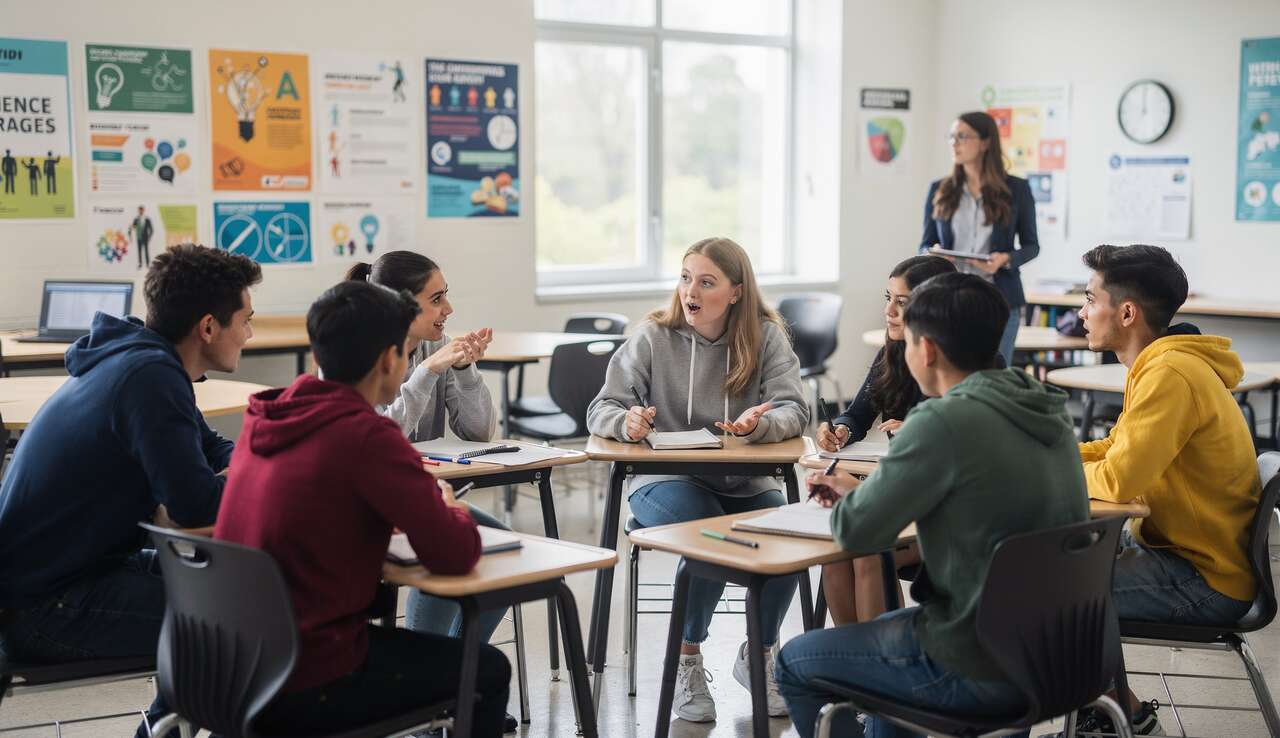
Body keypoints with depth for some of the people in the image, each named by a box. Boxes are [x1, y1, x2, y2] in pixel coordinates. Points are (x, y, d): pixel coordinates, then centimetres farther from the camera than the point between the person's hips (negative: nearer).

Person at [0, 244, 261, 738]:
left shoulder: (136, 360, 7)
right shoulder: (150, 377, -23)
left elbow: (212, 450, 19)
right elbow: (197, 506, -26)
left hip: (68, 571, 10)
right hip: (44, 610, -10)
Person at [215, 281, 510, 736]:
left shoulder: (263, 419, 3)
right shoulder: (368, 436, -20)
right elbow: (455, 556, -18)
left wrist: (423, 500, 11)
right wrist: (452, 511, 5)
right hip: (306, 685, -8)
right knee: (488, 670, 11)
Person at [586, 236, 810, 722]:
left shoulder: (766, 337, 1)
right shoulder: (654, 337, -2)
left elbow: (794, 410, -10)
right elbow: (601, 410, -5)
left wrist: (760, 424, -33)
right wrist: (627, 422, -30)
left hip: (745, 483, 2)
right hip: (666, 481, -2)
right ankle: (686, 659, -5)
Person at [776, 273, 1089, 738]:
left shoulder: (944, 421, -21)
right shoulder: (1045, 408, 4)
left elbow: (857, 533, -15)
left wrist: (848, 502, 8)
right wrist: (861, 490, 19)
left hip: (986, 669, -8)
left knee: (794, 663, 12)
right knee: (891, 626, 33)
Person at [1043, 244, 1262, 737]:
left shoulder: (1171, 375, -24)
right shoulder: (1161, 364, 8)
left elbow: (1116, 481, -28)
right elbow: (1117, 448, 17)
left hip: (1203, 583, -10)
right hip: (1174, 546, 10)